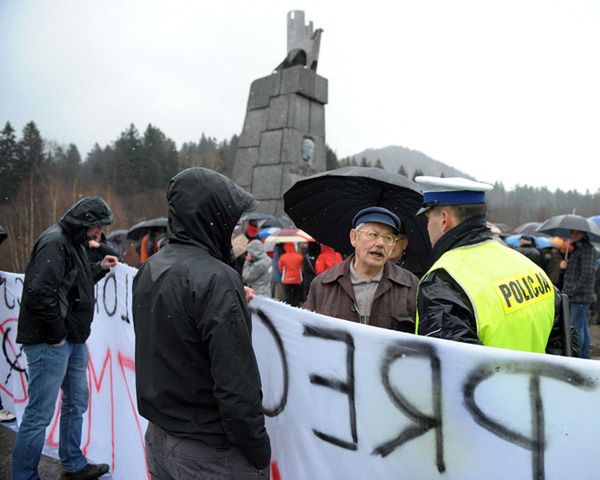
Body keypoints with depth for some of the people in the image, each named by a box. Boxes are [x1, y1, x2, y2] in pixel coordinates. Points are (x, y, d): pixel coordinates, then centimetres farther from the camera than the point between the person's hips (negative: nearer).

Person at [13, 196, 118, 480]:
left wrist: (99, 268, 8)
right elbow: (38, 293, -27)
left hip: (74, 340, 10)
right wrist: (56, 334, -19)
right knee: (40, 413, -1)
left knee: (76, 403, 19)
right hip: (50, 343, -10)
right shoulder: (54, 242, -18)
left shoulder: (73, 242, 13)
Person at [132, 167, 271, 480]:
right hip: (209, 453, -7)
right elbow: (236, 386, -24)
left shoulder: (148, 270, 2)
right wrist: (259, 454, -14)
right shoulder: (215, 279, -23)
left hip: (158, 438, 8)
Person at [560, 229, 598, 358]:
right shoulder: (574, 249, 17)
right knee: (583, 327, 16)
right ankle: (585, 356, 25)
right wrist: (563, 265, -3)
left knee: (577, 328, -7)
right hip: (577, 296, 9)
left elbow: (587, 274, -19)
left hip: (580, 296, -9)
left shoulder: (588, 249, -12)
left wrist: (572, 291, -17)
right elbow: (571, 270, 21)